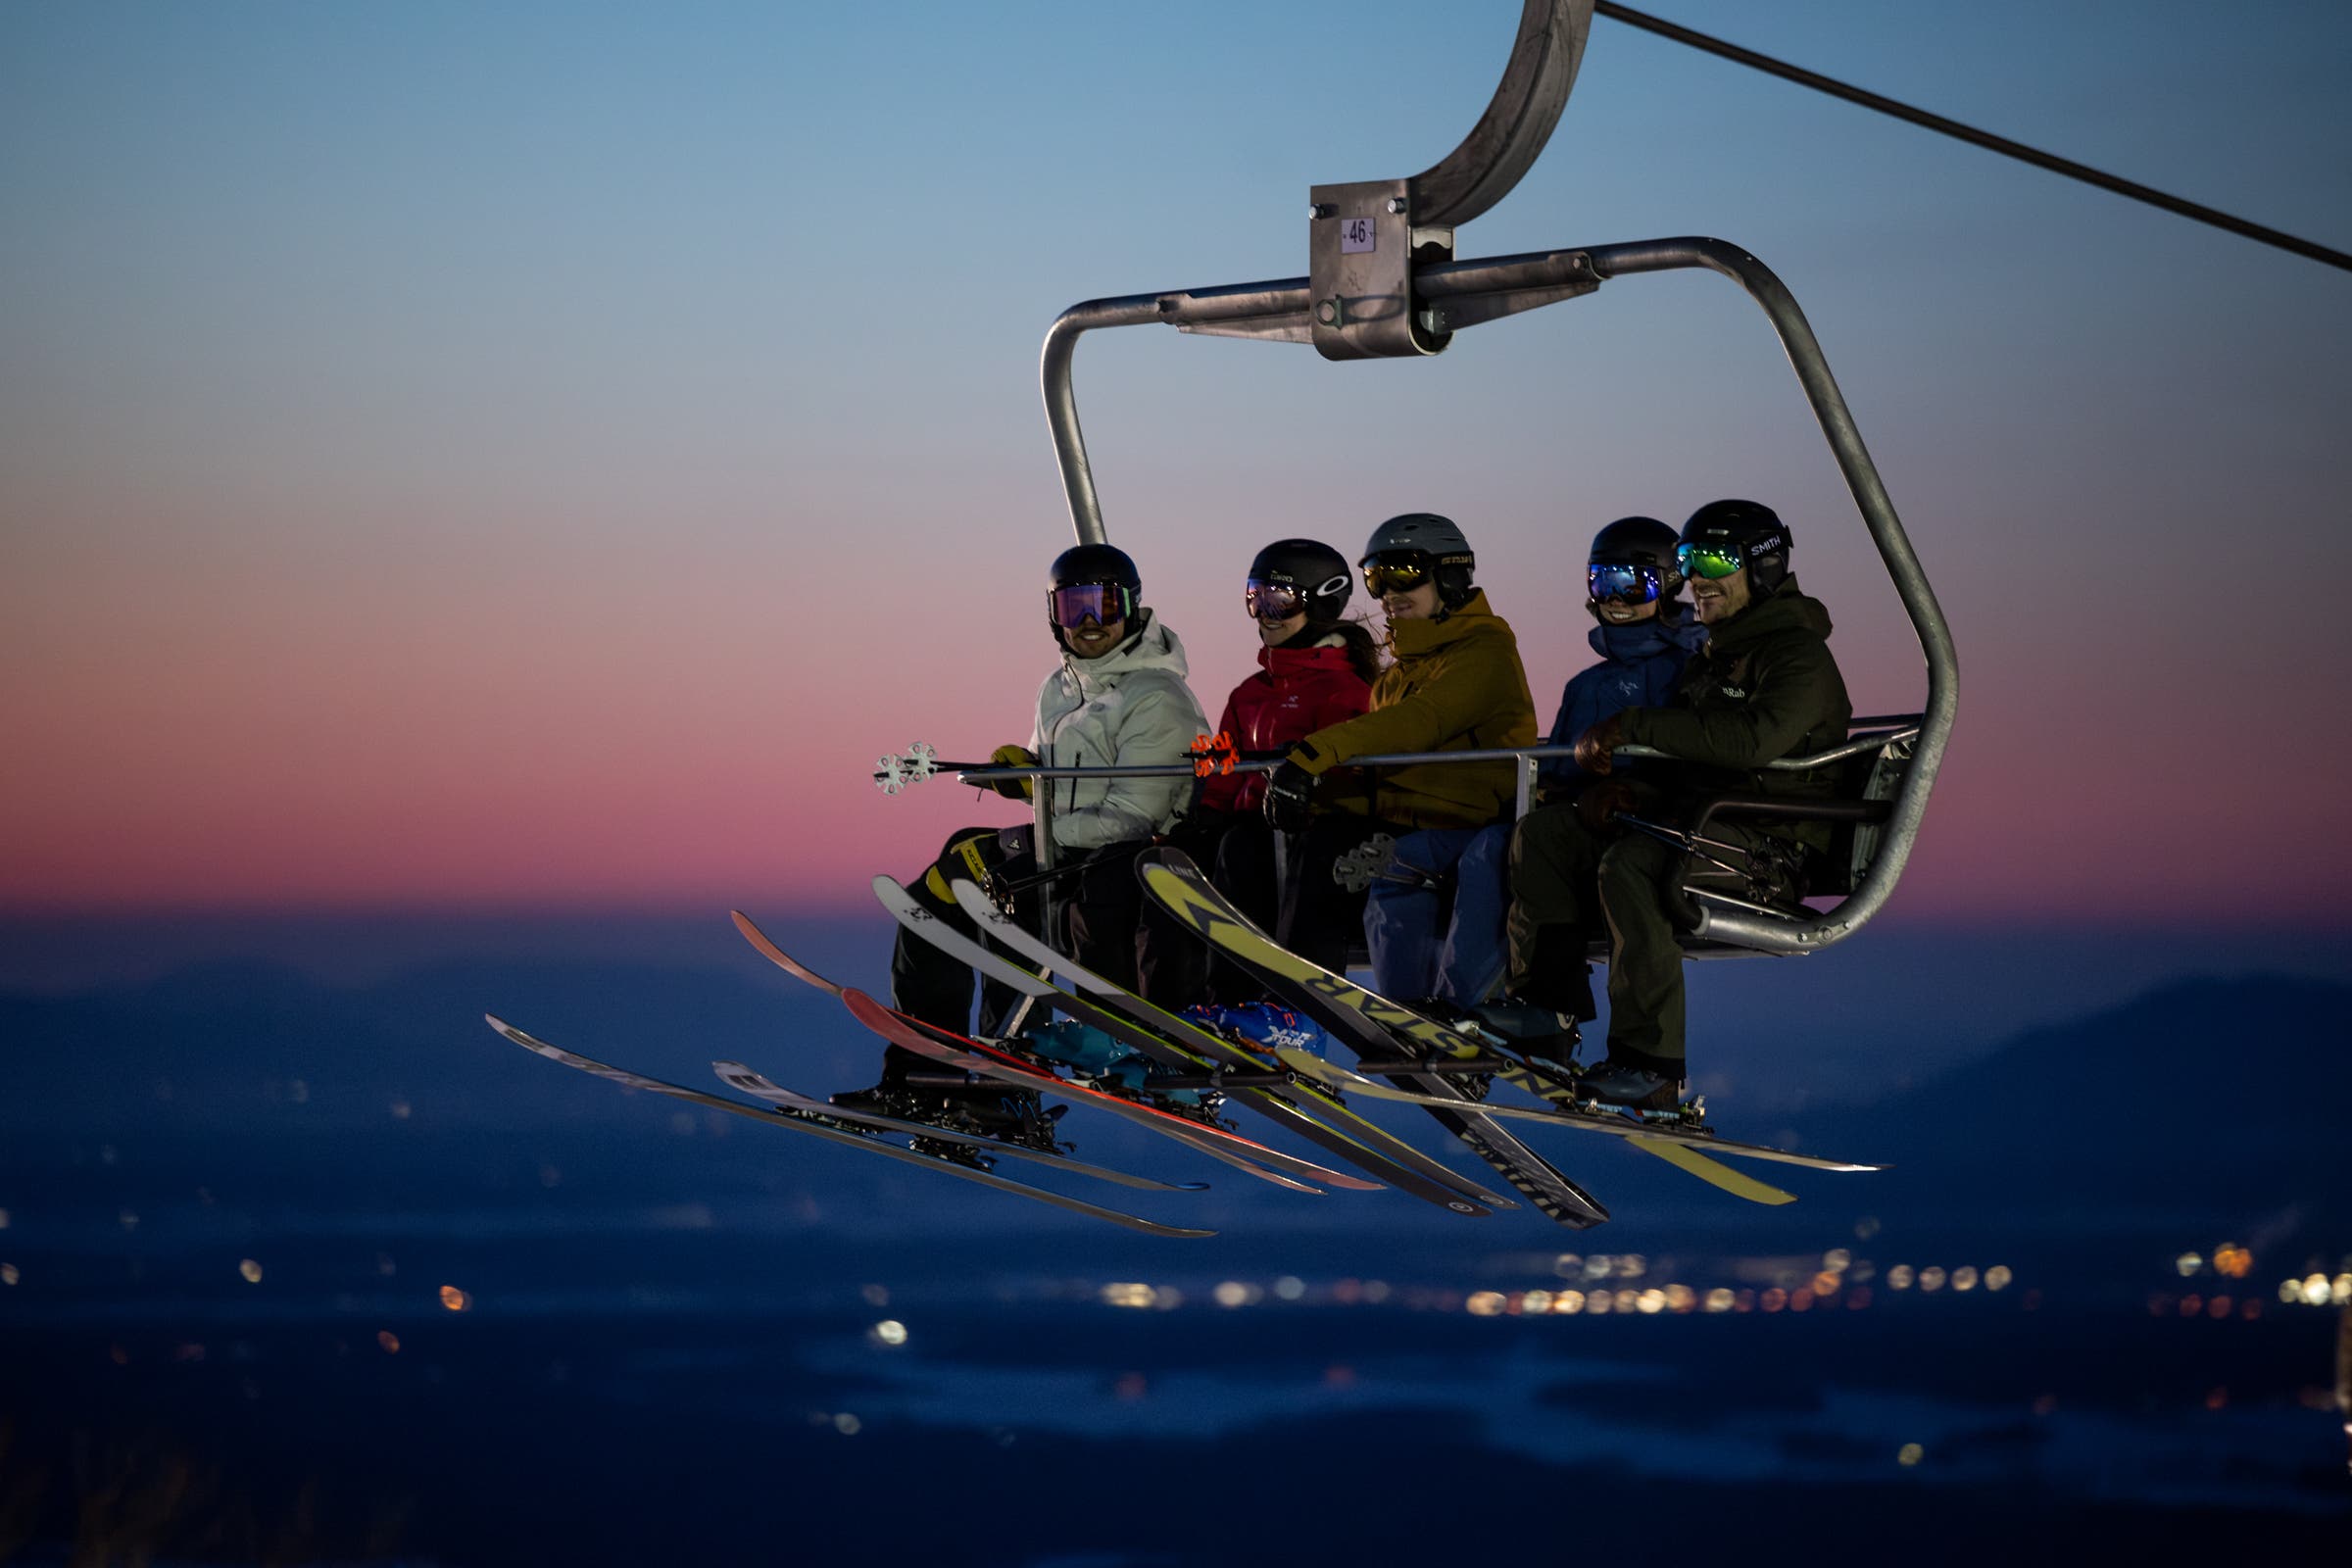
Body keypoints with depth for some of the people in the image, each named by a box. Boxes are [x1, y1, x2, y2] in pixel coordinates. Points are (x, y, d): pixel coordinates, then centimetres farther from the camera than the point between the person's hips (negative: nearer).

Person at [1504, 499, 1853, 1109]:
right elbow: (1677, 756, 21)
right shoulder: (1711, 657, 22)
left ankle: (1651, 1064, -34)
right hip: (1685, 821, 9)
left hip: (1768, 850, -9)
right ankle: (1546, 1004, -9)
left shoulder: (1800, 657, -8)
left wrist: (1633, 726, -23)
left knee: (1631, 866, -36)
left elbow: (1754, 738, -27)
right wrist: (1618, 786, -3)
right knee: (1542, 834, -6)